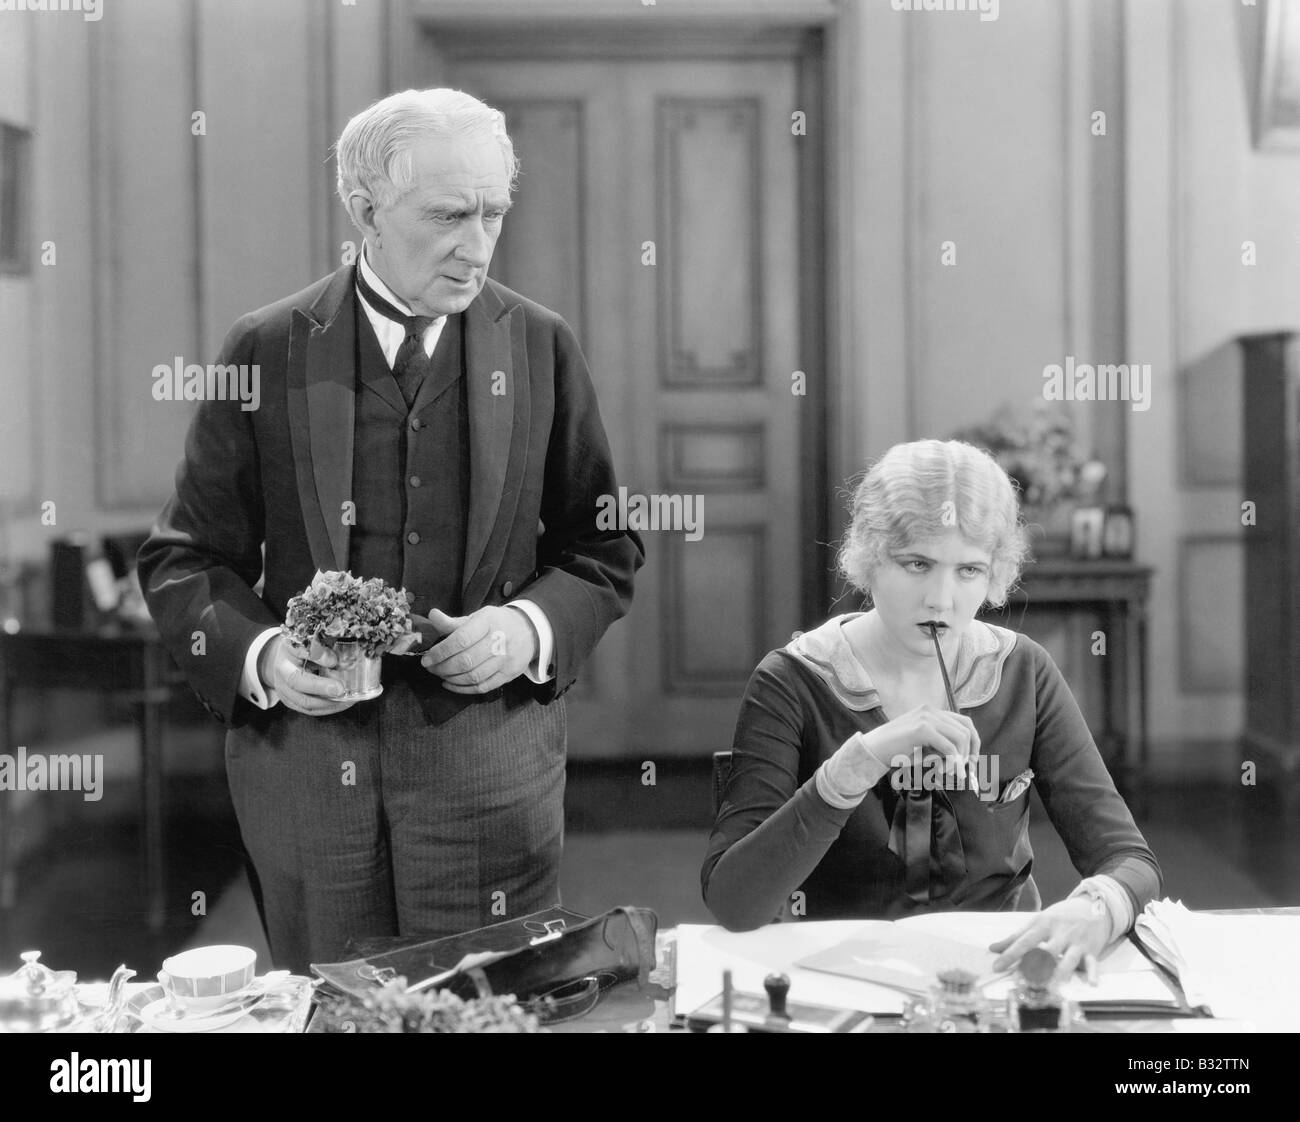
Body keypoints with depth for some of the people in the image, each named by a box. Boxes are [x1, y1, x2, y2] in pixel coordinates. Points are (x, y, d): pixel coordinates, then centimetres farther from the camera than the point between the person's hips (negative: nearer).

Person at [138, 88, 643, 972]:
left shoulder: (541, 347, 3)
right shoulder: (268, 351, 0)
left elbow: (605, 549, 8)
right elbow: (186, 560, 4)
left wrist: (530, 627, -10)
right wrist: (258, 654, -14)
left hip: (489, 763, 1)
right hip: (306, 757, 0)